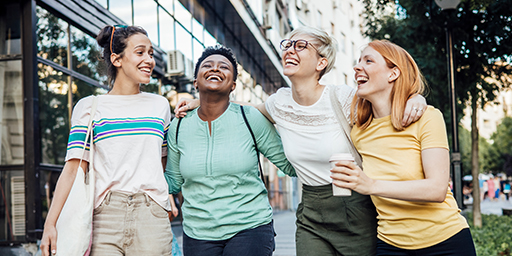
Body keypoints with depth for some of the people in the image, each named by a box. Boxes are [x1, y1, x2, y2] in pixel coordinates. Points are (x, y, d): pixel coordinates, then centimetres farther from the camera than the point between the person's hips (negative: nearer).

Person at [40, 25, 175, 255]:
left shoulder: (160, 104, 13)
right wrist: (50, 224, -6)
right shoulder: (89, 107, 5)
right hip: (105, 217, -2)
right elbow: (74, 168, -1)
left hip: (152, 218, 2)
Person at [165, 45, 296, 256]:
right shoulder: (179, 128, 3)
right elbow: (173, 181, 13)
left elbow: (289, 164, 1)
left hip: (250, 228, -2)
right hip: (198, 234, 3)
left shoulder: (251, 119, -4)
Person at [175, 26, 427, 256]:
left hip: (356, 211, -3)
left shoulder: (344, 98, -13)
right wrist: (199, 102, 14)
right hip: (311, 215, 4)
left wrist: (415, 99, -21)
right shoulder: (280, 102, 0)